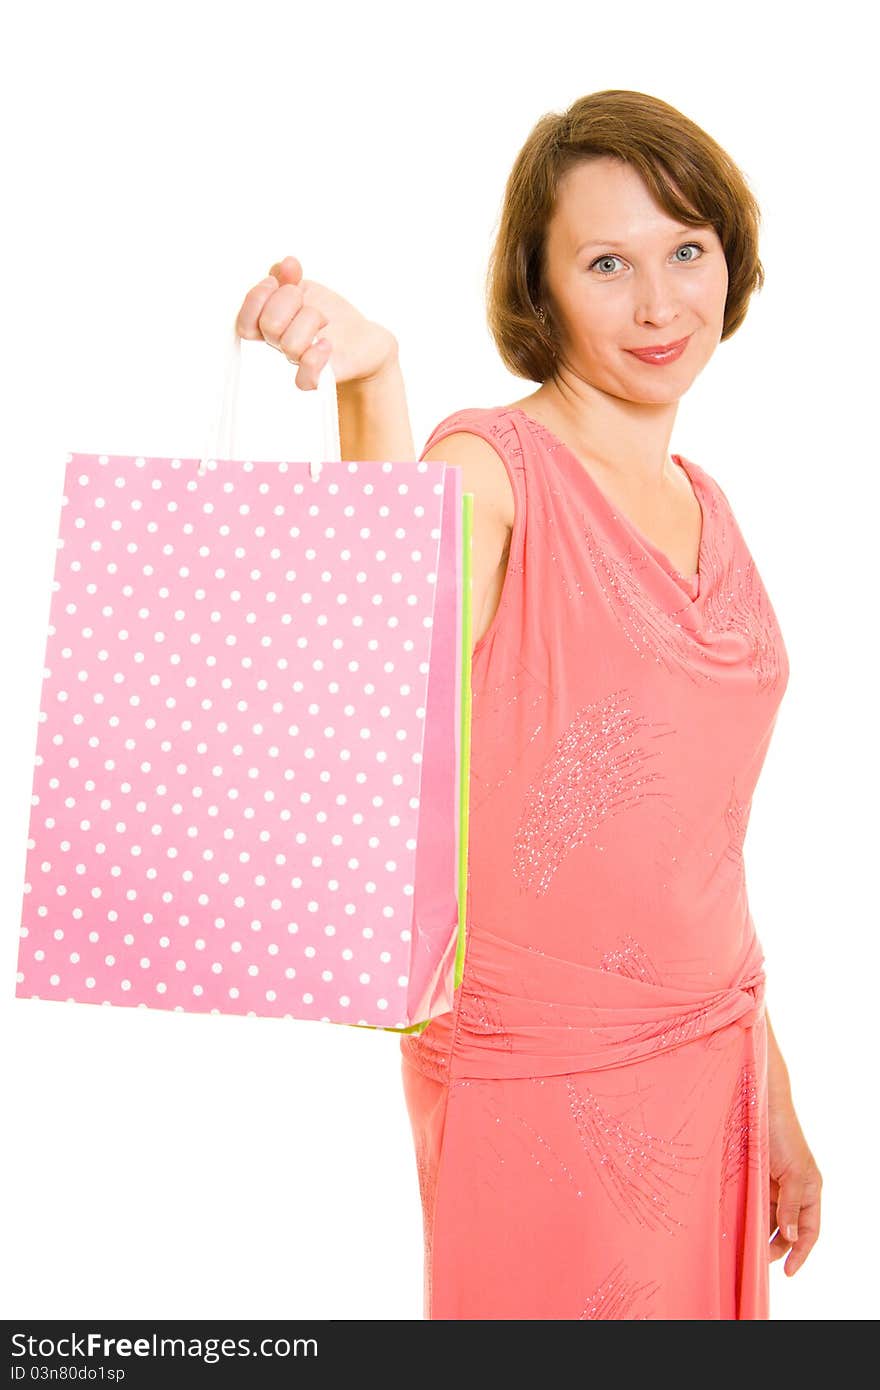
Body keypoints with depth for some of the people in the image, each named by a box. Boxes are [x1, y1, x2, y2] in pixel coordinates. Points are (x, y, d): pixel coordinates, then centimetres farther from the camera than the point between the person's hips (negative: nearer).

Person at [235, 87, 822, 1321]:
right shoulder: (493, 464, -11)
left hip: (710, 1061, 6)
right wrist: (371, 381, -41)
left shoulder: (708, 508, 8)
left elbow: (701, 835, 13)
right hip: (542, 1077, -6)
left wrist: (770, 1092, 16)